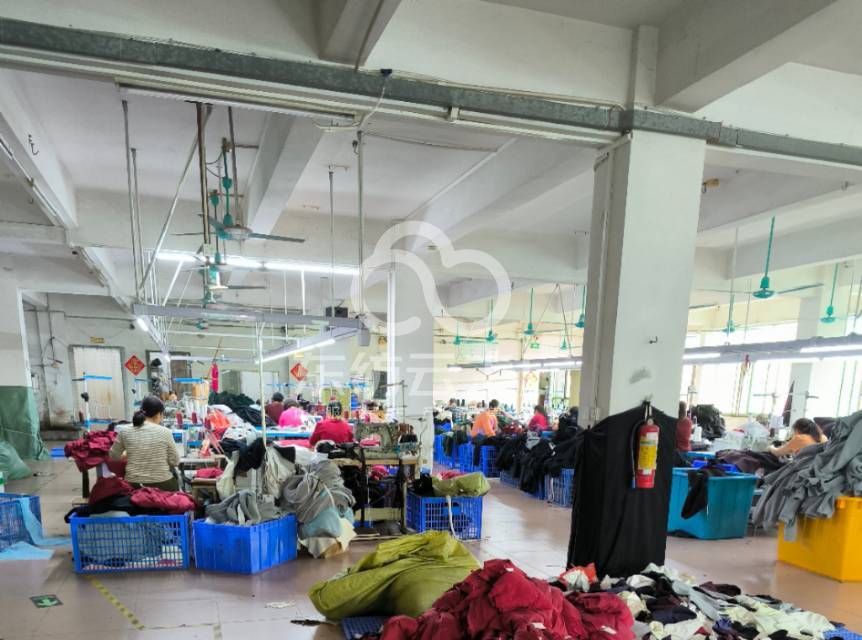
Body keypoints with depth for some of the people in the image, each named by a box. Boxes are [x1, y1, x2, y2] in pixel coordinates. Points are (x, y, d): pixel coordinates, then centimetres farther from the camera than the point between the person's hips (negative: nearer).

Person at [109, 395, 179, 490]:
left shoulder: (124, 432, -2)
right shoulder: (165, 432, -9)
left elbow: (113, 456, 13)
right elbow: (174, 461, -4)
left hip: (134, 485, 3)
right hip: (162, 484, -3)